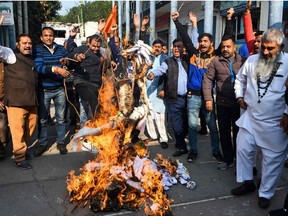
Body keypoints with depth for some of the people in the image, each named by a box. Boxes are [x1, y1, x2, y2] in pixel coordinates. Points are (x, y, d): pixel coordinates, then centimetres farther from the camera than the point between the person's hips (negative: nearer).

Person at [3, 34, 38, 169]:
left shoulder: (32, 59, 18)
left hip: (31, 100, 6)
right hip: (16, 101, -6)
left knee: (31, 127, 11)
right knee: (18, 130, -3)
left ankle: (23, 149, 31)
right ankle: (19, 157, 9)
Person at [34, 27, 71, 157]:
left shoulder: (61, 49, 6)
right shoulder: (38, 50, -5)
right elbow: (39, 67, -20)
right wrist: (56, 69, -33)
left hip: (59, 89, 2)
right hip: (44, 90, -2)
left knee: (61, 118, 9)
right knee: (43, 119, 8)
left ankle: (61, 142, 23)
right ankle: (42, 144, 22)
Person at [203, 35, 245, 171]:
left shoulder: (243, 61, 1)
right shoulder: (216, 61, 2)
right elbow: (207, 80, 1)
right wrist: (208, 99, -6)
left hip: (240, 104, -1)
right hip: (222, 104, 1)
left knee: (238, 133, 9)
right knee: (224, 133, 11)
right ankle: (228, 160, 27)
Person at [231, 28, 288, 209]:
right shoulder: (252, 60, 2)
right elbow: (240, 79, 19)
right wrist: (240, 97, 9)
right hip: (250, 117, 4)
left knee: (272, 158, 7)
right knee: (243, 150, 12)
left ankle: (266, 193, 24)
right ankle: (247, 182, 33)